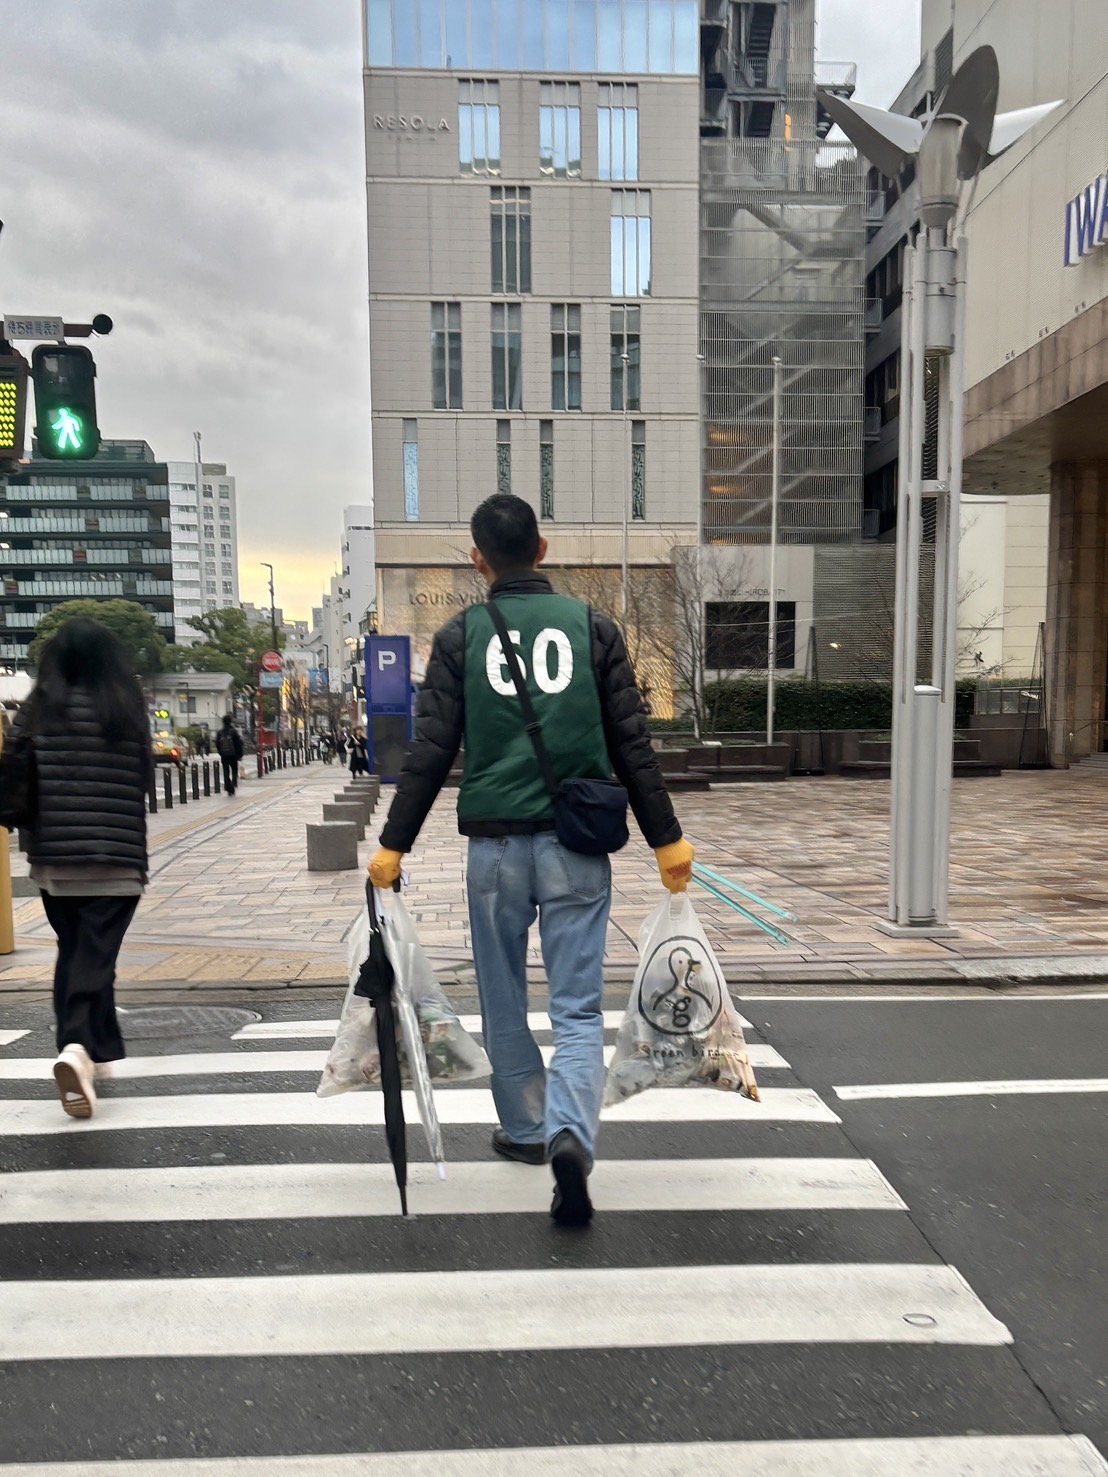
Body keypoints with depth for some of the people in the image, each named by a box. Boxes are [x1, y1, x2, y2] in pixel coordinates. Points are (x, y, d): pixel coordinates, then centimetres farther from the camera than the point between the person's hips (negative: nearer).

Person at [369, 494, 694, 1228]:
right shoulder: (591, 626, 3)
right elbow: (632, 744, 1)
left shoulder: (461, 636, 2)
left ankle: (526, 1130, 33)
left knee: (504, 1002, 19)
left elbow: (431, 752, -2)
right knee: (579, 1007, 7)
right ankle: (570, 1134, -12)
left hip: (495, 843, 0)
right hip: (577, 844, 0)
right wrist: (667, 838, 7)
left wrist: (395, 845, 5)